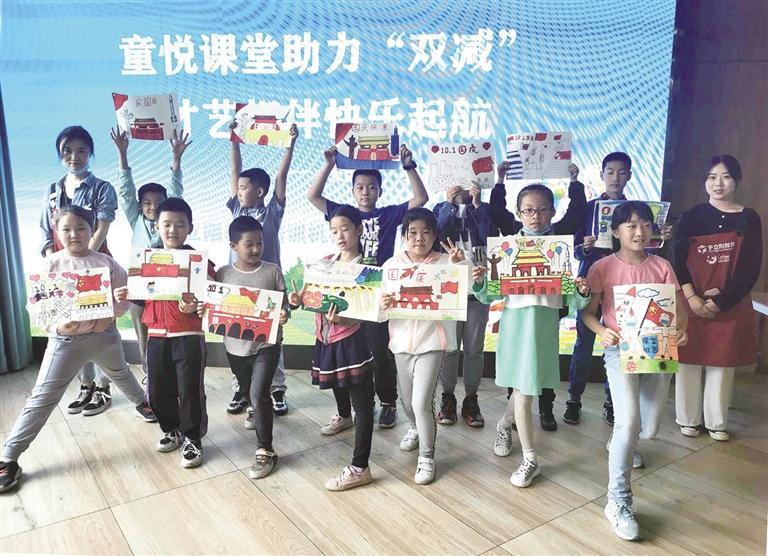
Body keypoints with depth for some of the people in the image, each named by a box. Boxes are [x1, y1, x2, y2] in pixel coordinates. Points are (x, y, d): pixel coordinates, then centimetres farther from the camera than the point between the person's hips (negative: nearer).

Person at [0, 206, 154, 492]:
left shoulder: (105, 262, -4)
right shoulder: (52, 264, -5)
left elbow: (122, 299, 0)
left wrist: (111, 315, -22)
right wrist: (57, 327, -24)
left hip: (104, 335, 2)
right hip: (65, 339, -1)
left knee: (120, 374, 27)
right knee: (42, 398, -3)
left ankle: (141, 403, 56)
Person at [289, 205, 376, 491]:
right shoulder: (325, 262, 6)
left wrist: (340, 318, -36)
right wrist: (299, 298, -10)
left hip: (350, 338, -8)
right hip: (325, 337, 8)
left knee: (361, 401, -3)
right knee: (337, 384, 33)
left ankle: (360, 468, 2)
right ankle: (343, 416, 65)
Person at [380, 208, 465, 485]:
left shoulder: (445, 262, -6)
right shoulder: (392, 265, 0)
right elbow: (381, 300, 1)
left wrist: (460, 264, -25)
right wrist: (383, 304, -22)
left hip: (432, 341, -3)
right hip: (402, 341, 4)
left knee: (421, 402, -9)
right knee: (407, 399, 20)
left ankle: (426, 456, 12)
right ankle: (416, 429, 52)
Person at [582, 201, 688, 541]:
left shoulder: (661, 267, 3)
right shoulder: (603, 267, -4)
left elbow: (679, 308, 2)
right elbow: (588, 312, -2)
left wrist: (681, 329, -19)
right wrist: (602, 332, -22)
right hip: (620, 349, -3)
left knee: (649, 430, 10)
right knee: (628, 422, -21)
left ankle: (621, 443, 48)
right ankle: (619, 501, -7)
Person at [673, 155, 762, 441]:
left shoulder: (749, 219, 2)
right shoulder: (692, 217, 1)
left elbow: (751, 269, -2)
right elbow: (678, 261, -3)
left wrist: (720, 300, -11)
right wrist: (692, 298, -13)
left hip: (731, 305, 1)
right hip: (691, 303, 0)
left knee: (722, 364, 7)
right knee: (689, 361, 5)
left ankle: (717, 422, 22)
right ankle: (688, 419, 20)